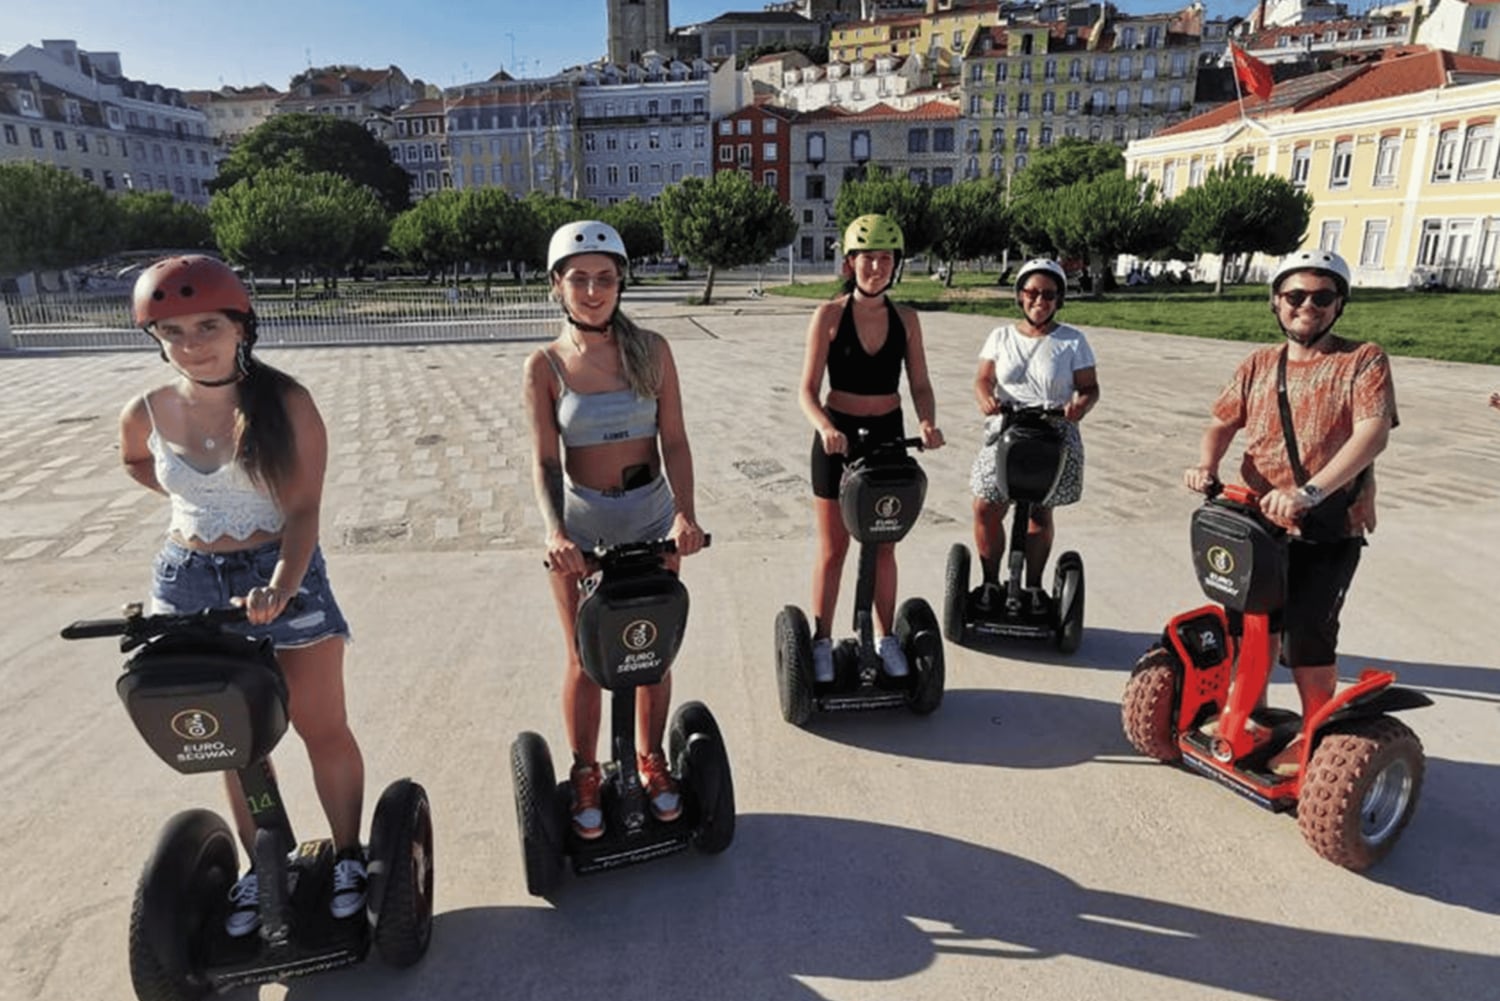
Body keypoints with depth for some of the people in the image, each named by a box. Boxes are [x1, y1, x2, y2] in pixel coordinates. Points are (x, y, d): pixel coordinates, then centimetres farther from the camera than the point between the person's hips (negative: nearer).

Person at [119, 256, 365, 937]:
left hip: (281, 572, -3)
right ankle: (260, 865, 30)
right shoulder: (146, 414, -4)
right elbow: (137, 462, 20)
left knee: (322, 726, 4)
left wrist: (281, 588, -31)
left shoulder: (285, 403, -14)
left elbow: (304, 510, -17)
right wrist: (196, 495, 6)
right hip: (190, 581, 3)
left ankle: (348, 856, 23)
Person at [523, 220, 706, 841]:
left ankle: (651, 761, 37)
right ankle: (585, 776, 32)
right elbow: (544, 459, -12)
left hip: (652, 521, 1)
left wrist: (684, 512, -21)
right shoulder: (545, 366, -5)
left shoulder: (651, 351, -3)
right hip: (581, 528, -1)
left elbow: (674, 440, -6)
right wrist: (554, 531, -28)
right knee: (586, 661, 10)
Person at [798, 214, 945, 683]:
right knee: (833, 549, 7)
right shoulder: (829, 315, -8)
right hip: (838, 436, -3)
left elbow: (920, 385, 2)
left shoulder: (905, 319, 1)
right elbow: (808, 389, -12)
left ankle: (885, 639, 29)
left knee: (883, 546, 13)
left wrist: (927, 421, -19)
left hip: (888, 435, 3)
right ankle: (822, 642, 22)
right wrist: (825, 428, -31)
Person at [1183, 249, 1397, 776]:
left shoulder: (1363, 361, -7)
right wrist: (1206, 465, -18)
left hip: (1329, 531, -4)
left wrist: (1310, 492, -36)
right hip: (1259, 521, 4)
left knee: (1307, 630, -9)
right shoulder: (1258, 365, 8)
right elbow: (1222, 424, 6)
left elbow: (1372, 433, -21)